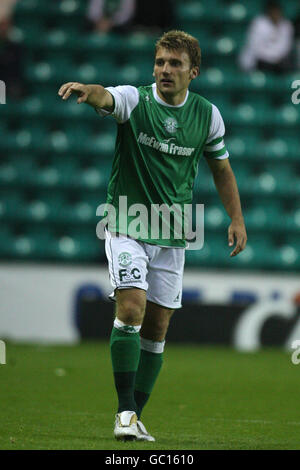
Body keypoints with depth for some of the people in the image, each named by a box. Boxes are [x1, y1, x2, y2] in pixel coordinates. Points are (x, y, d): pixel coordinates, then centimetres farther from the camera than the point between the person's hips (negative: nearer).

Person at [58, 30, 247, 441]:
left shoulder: (207, 115, 1)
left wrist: (236, 219, 6)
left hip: (172, 236, 4)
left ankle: (136, 416, 14)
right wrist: (88, 91, -57)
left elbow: (221, 168, 15)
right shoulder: (134, 100, -9)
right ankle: (125, 410, -15)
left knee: (157, 327, 5)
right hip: (127, 226, -4)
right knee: (131, 307, -19)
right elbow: (105, 98, -33)